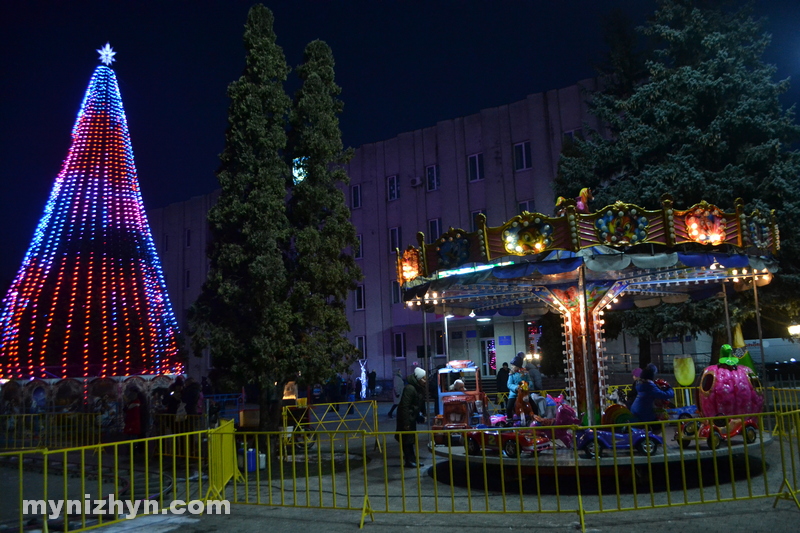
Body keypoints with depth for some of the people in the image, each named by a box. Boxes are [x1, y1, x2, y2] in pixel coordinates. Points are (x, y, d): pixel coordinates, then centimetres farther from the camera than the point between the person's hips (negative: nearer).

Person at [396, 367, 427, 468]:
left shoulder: (420, 389, 6)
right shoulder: (409, 389, -23)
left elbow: (421, 403, 15)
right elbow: (404, 406, -25)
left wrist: (422, 414, 4)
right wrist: (406, 422, -25)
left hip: (412, 417, 9)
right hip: (406, 417, -9)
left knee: (412, 439, 15)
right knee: (407, 439, -2)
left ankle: (413, 460, 23)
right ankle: (408, 461, 5)